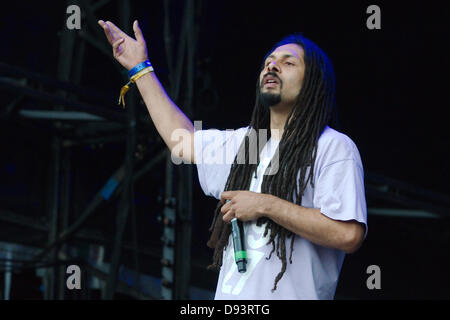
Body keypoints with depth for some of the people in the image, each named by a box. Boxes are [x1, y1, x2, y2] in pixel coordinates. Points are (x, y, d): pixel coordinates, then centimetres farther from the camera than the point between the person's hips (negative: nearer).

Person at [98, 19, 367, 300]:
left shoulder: (334, 147, -8)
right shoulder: (243, 141, 14)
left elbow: (349, 235, -19)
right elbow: (184, 140, 28)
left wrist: (267, 206, -17)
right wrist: (140, 68, 29)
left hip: (287, 295, -6)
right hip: (229, 295, 7)